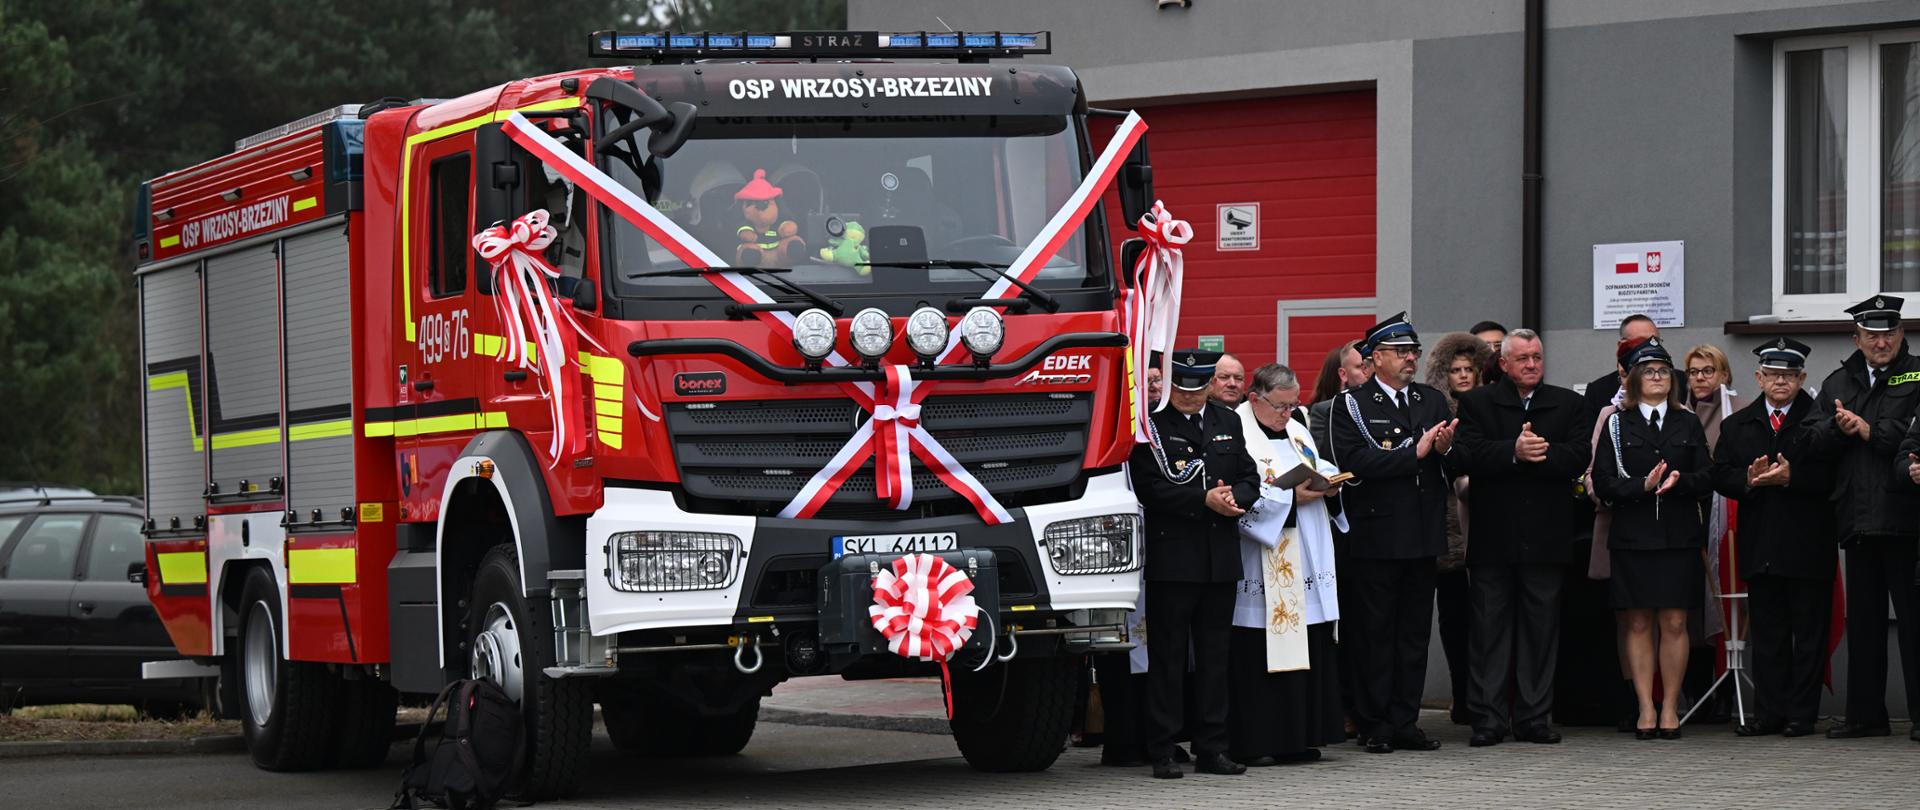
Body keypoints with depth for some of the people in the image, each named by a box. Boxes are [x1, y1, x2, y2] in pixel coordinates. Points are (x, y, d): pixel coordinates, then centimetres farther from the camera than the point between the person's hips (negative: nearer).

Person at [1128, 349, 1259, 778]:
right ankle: (1162, 751, 1)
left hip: (1221, 558, 5)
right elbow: (1150, 489, -12)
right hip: (1171, 555, -5)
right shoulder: (1151, 426, -3)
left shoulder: (1228, 423, 14)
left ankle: (1212, 748, 13)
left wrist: (1232, 498, -11)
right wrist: (1204, 500, -17)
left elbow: (1250, 480, 11)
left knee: (1215, 655, 8)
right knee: (1167, 655, -2)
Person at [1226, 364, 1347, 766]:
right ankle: (1251, 743, -4)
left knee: (1307, 647, 6)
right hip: (1260, 565, -8)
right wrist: (1291, 497, -19)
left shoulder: (1297, 431, 17)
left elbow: (1319, 470, 25)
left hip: (1303, 564, 8)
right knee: (1255, 654, -7)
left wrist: (1328, 482, 2)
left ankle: (1297, 738, 12)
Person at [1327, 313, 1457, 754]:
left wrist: (1445, 449, -13)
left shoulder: (1433, 400, 12)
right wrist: (1415, 453, -18)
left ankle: (1405, 722, 13)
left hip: (1422, 534, 5)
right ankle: (1374, 726, 5)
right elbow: (1354, 462, -17)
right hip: (1375, 534, -5)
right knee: (1375, 634, 0)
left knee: (1415, 631, 7)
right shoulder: (1350, 405, -2)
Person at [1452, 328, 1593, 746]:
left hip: (1546, 535, 1)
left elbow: (1579, 458, -4)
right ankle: (1489, 719, 3)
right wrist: (1514, 451, -22)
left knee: (1541, 629, 4)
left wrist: (1537, 453, -17)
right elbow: (1467, 455, -9)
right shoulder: (1476, 403, 6)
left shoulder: (1570, 405, 10)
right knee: (1490, 629, 0)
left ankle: (1534, 717, 9)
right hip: (1493, 535, -1)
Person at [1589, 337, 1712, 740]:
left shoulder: (1688, 425, 12)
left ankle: (1670, 708, 4)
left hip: (1679, 537, 1)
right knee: (1638, 624, -1)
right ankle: (1646, 709, 3)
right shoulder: (1617, 425, 7)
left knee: (1675, 623, -2)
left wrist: (1679, 480, -14)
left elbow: (1707, 479, 6)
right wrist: (1644, 485, -16)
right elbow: (1603, 483, -2)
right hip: (1632, 536, -1)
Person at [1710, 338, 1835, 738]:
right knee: (1766, 633, 7)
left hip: (1808, 544, -4)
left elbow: (1832, 476, -10)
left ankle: (1802, 714, 6)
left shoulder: (1819, 421, -1)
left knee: (1808, 633, 1)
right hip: (1760, 546, 4)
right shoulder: (1737, 425, 12)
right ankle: (1769, 713, 11)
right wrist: (1750, 480, -12)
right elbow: (1720, 476, 6)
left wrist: (1791, 477, -20)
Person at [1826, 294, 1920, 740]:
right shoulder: (1837, 383, 17)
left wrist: (1868, 431, -11)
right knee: (1863, 619, 9)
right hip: (1858, 517, 5)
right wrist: (1840, 427, -11)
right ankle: (1866, 714, 15)